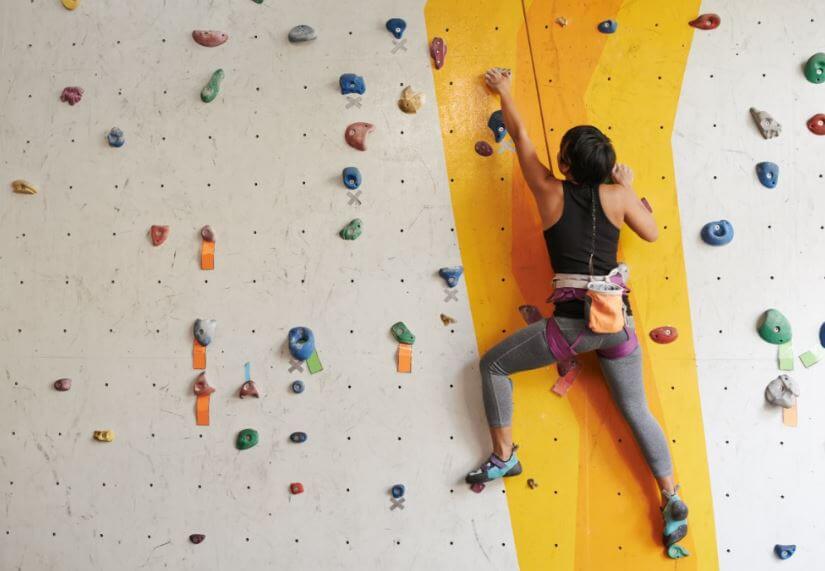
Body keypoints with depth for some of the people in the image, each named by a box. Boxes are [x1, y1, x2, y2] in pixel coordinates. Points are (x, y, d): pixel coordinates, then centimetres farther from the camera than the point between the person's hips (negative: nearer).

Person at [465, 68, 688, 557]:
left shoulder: (550, 191, -2)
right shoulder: (617, 194, 2)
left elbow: (521, 136, 12)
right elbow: (653, 233, 17)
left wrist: (504, 91, 25)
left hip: (572, 323, -3)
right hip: (617, 320, 4)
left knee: (494, 366, 15)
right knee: (637, 410, 18)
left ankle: (504, 456, 17)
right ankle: (673, 501, 17)